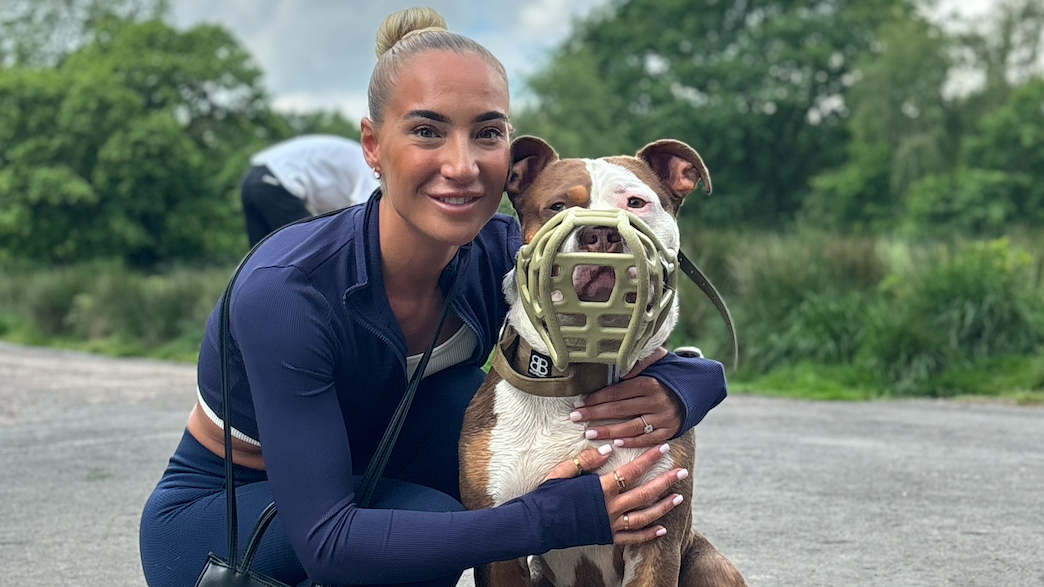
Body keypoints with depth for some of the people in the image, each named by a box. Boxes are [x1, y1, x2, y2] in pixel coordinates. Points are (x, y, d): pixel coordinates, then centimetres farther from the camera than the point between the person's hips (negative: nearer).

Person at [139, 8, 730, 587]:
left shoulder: (502, 257, -18)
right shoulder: (287, 292, -33)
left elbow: (688, 364, -10)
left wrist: (672, 394, -36)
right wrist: (551, 518, -42)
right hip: (208, 523, -4)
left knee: (464, 400, -23)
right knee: (430, 523, -30)